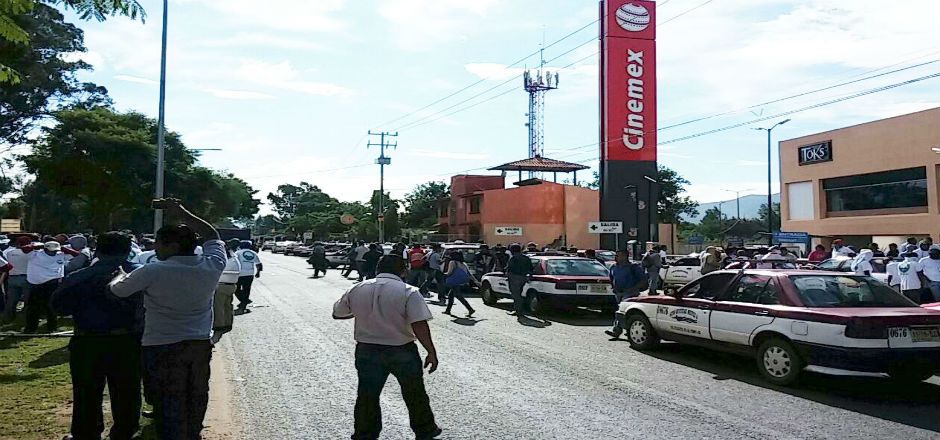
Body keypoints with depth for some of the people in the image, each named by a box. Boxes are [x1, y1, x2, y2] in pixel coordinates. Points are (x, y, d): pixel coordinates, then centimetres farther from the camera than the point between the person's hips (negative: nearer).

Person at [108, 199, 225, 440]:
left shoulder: (153, 272, -17)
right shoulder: (212, 266, -6)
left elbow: (117, 290, -4)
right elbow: (213, 236, 12)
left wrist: (120, 275, 18)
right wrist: (181, 212, 12)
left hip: (163, 349, -4)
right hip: (201, 345, 4)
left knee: (169, 409, 5)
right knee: (196, 403, 18)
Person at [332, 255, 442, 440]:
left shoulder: (357, 290, -1)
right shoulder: (409, 292, -14)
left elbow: (337, 313, 11)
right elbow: (419, 326, -22)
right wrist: (431, 352, -18)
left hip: (367, 351, 2)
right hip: (402, 351, -2)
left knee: (367, 396, 14)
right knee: (415, 394, 16)